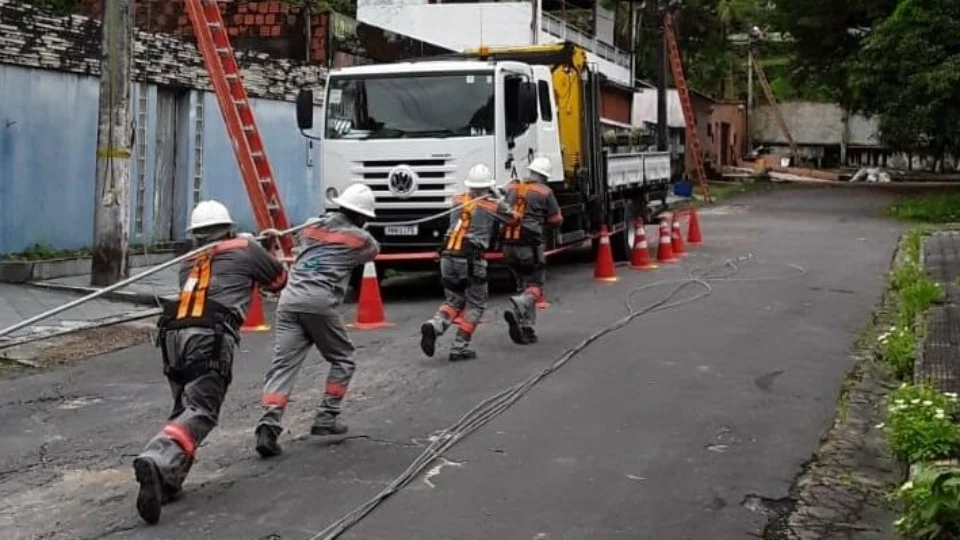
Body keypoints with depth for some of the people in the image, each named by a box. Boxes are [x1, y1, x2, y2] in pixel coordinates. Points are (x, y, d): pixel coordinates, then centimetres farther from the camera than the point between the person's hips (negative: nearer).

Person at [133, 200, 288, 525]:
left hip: (173, 334, 5)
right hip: (210, 338, -5)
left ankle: (167, 479, 1)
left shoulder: (189, 262, 30)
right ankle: (157, 462, -37)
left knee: (185, 408, 18)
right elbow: (279, 280, 33)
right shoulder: (246, 250, 18)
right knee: (200, 412, -12)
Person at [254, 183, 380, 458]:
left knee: (283, 364, -2)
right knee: (342, 359, 17)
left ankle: (269, 423, -18)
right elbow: (373, 251, 31)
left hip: (290, 299, 4)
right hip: (319, 303, -4)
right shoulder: (360, 239, 9)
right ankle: (326, 417, 12)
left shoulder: (313, 226, 21)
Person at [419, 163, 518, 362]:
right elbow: (513, 218, 14)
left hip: (448, 257, 5)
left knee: (453, 300, 19)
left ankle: (434, 325, -10)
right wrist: (501, 200, 31)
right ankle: (460, 347, 3)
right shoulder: (493, 206, -1)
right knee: (475, 304, 11)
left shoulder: (457, 200, 11)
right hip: (471, 260, -4)